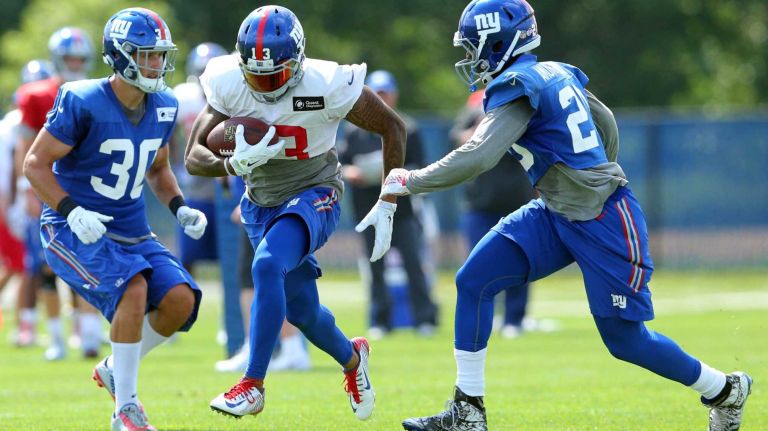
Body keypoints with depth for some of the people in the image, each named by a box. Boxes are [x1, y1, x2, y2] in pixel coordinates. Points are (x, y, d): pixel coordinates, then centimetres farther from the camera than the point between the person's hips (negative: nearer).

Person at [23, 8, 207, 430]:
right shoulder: (82, 104, -18)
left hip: (131, 233, 7)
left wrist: (179, 208, 2)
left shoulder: (163, 108, 3)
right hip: (73, 232, -7)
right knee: (133, 288, -30)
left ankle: (116, 369, 13)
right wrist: (71, 212, -26)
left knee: (180, 300, -14)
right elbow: (35, 164, -12)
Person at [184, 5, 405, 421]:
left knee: (267, 266, -31)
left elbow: (392, 127, -11)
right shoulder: (229, 85, -18)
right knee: (301, 311, 14)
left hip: (313, 196, -5)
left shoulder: (325, 86, -25)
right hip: (262, 204, 5)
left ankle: (253, 385, -26)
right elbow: (194, 157, -18)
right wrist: (235, 164, -40)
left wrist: (387, 204, -11)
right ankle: (352, 360, 46)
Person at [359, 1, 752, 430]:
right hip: (556, 215, 9)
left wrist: (410, 181, -16)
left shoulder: (518, 88, -19)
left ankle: (726, 391, 24)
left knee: (625, 339, 1)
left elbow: (477, 157, -27)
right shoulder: (555, 74, 7)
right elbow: (607, 124, 18)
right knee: (474, 281, -2)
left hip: (603, 223, -9)